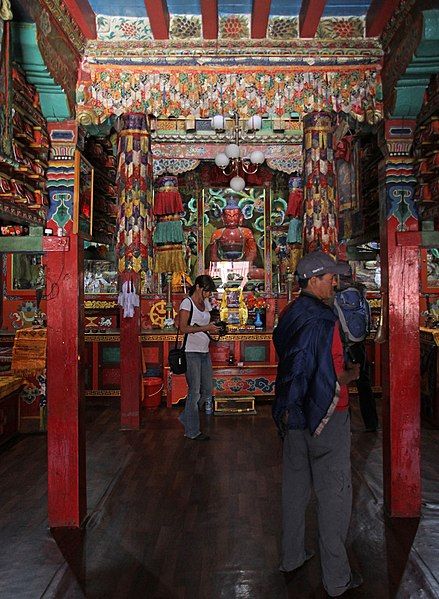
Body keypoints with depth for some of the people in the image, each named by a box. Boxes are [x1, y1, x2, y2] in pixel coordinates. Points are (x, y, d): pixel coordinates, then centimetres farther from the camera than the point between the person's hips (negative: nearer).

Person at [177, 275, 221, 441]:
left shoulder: (206, 303, 14)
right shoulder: (187, 303, -8)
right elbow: (183, 328, -16)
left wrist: (214, 329, 1)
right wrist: (206, 328, -20)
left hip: (204, 352, 8)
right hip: (191, 352, -8)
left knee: (207, 390, 11)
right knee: (195, 392, -1)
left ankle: (186, 417, 29)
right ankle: (192, 431, 12)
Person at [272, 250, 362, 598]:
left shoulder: (290, 315, 5)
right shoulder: (321, 319, -22)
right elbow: (328, 381, -26)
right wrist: (348, 377, -10)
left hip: (294, 415, 8)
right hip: (326, 417, -8)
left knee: (295, 485, 19)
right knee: (334, 493, 6)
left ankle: (292, 556, 36)